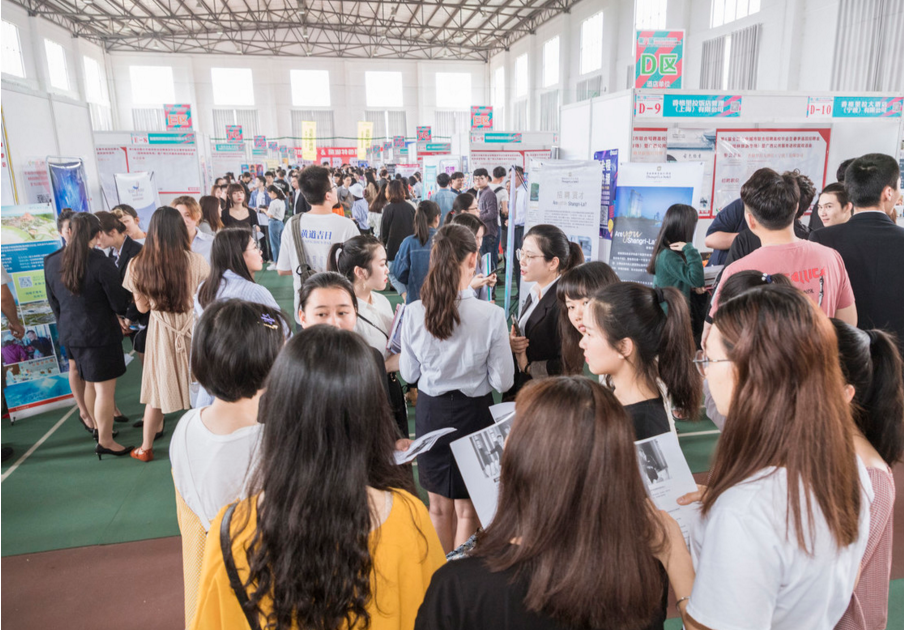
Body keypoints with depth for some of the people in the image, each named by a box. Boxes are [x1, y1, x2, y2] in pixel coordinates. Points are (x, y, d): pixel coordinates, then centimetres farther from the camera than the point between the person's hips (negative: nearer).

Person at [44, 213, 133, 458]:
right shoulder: (101, 263, -20)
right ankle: (105, 442, 12)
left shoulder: (51, 262, 0)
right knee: (105, 389, 3)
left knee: (89, 383, 23)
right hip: (100, 334, -7)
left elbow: (53, 302, 11)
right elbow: (119, 304, -14)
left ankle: (95, 425, 38)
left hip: (69, 333, 7)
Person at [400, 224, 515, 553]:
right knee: (467, 510, 15)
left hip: (430, 411, 3)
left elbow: (408, 373, 1)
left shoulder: (414, 312, -12)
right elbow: (503, 381, -12)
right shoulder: (490, 315, -19)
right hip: (472, 413, -3)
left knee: (438, 505, 22)